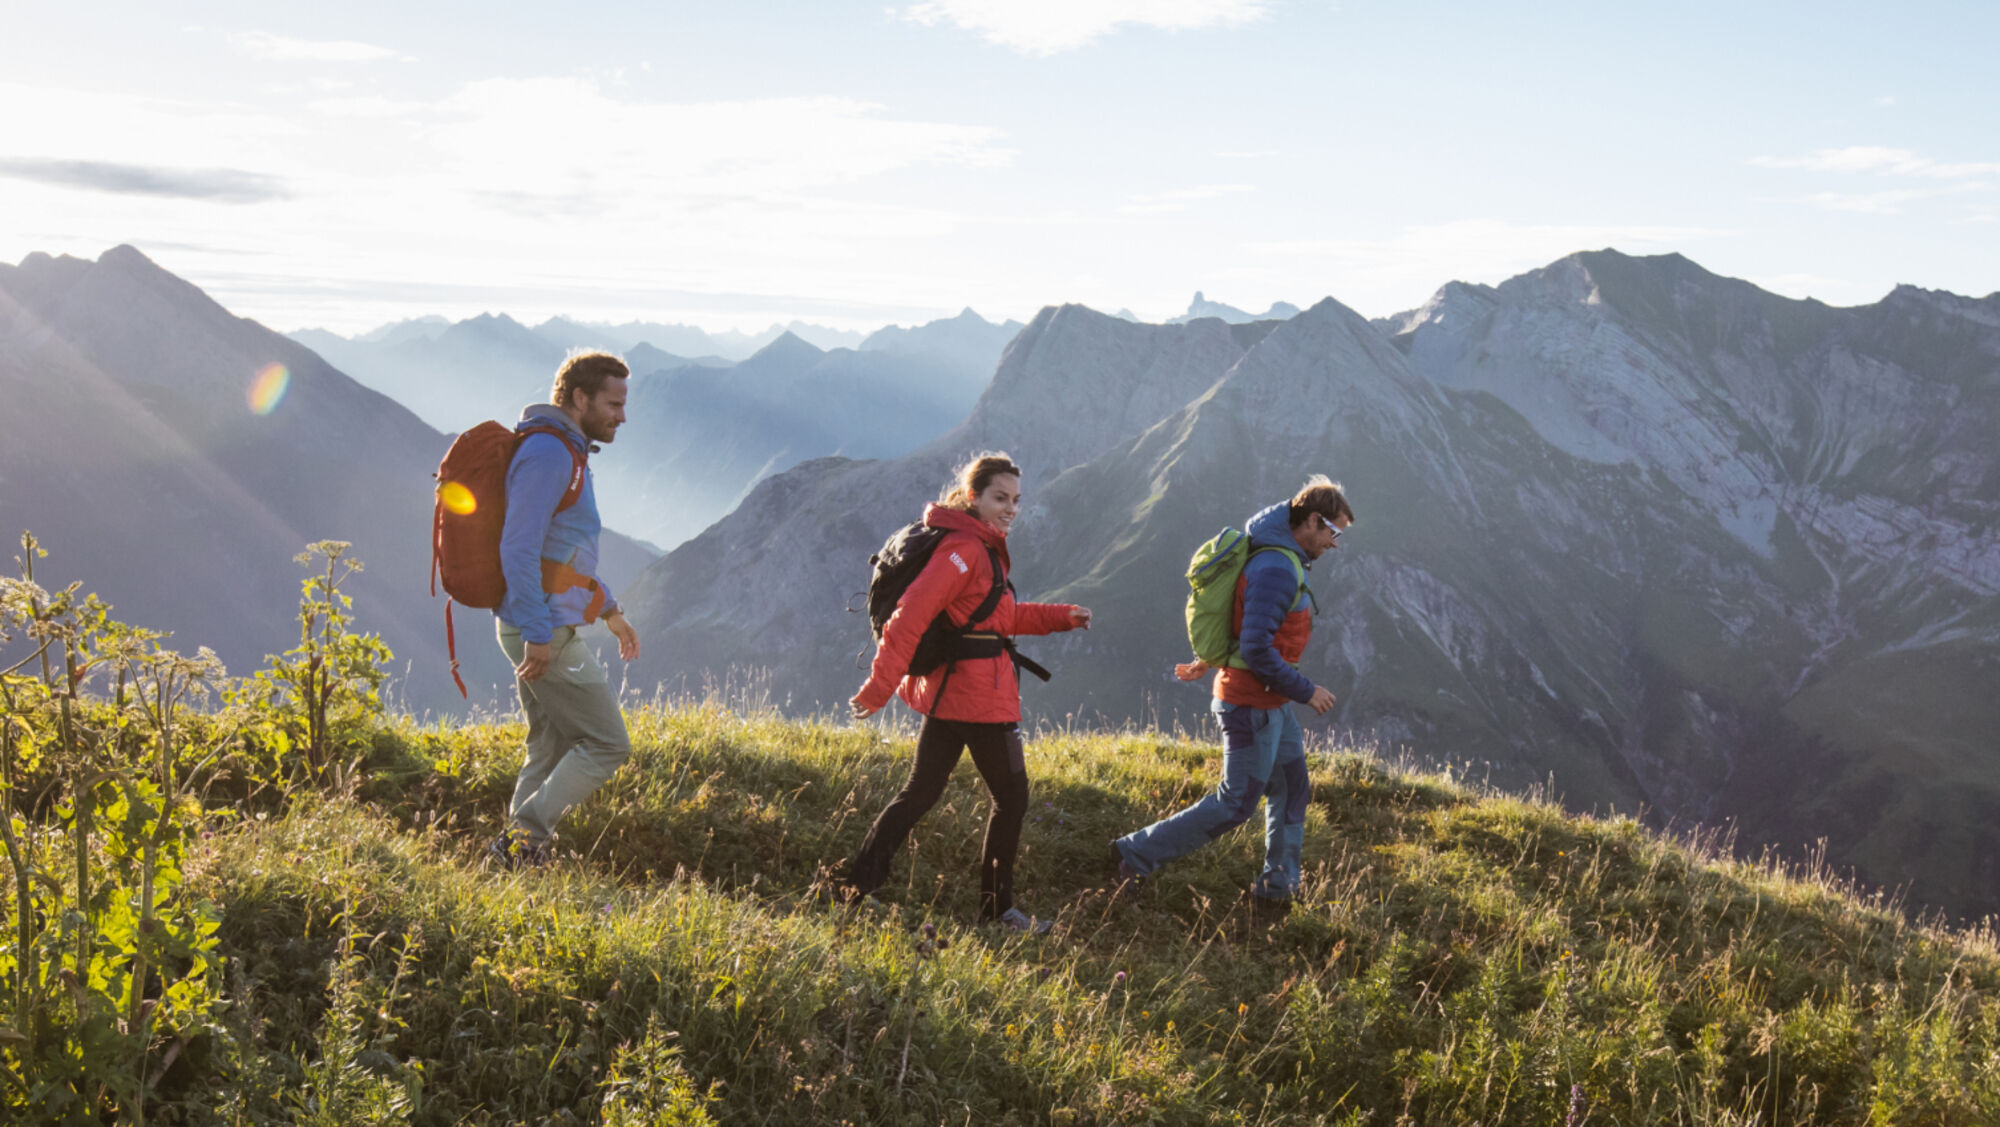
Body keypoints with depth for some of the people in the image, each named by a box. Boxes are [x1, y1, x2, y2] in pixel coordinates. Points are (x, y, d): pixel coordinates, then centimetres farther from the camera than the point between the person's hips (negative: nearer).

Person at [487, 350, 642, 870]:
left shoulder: (566, 453, 18)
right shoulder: (547, 453, -16)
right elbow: (518, 549, -23)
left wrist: (609, 610, 28)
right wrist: (539, 636, -25)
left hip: (544, 630, 10)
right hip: (546, 632, -10)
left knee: (552, 753, 13)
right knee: (606, 744, -6)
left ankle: (518, 857, 15)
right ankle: (523, 838, -5)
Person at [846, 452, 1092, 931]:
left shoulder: (982, 549, 15)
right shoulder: (964, 549, -17)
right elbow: (912, 615, -24)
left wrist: (1060, 616, 20)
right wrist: (881, 687, -27)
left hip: (946, 693, 10)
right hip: (980, 698, -10)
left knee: (920, 793, 14)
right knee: (1012, 798, 5)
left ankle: (859, 885, 15)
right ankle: (997, 908, 14)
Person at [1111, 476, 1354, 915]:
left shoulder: (1280, 561, 10)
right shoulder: (1276, 569, -23)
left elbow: (1245, 628, 21)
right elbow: (1256, 647, -28)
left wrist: (1207, 661, 30)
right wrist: (1305, 691, -20)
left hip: (1271, 702, 10)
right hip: (1251, 705, -10)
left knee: (1291, 789, 14)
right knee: (1236, 804, -2)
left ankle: (1278, 887, 23)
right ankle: (1138, 853, 5)